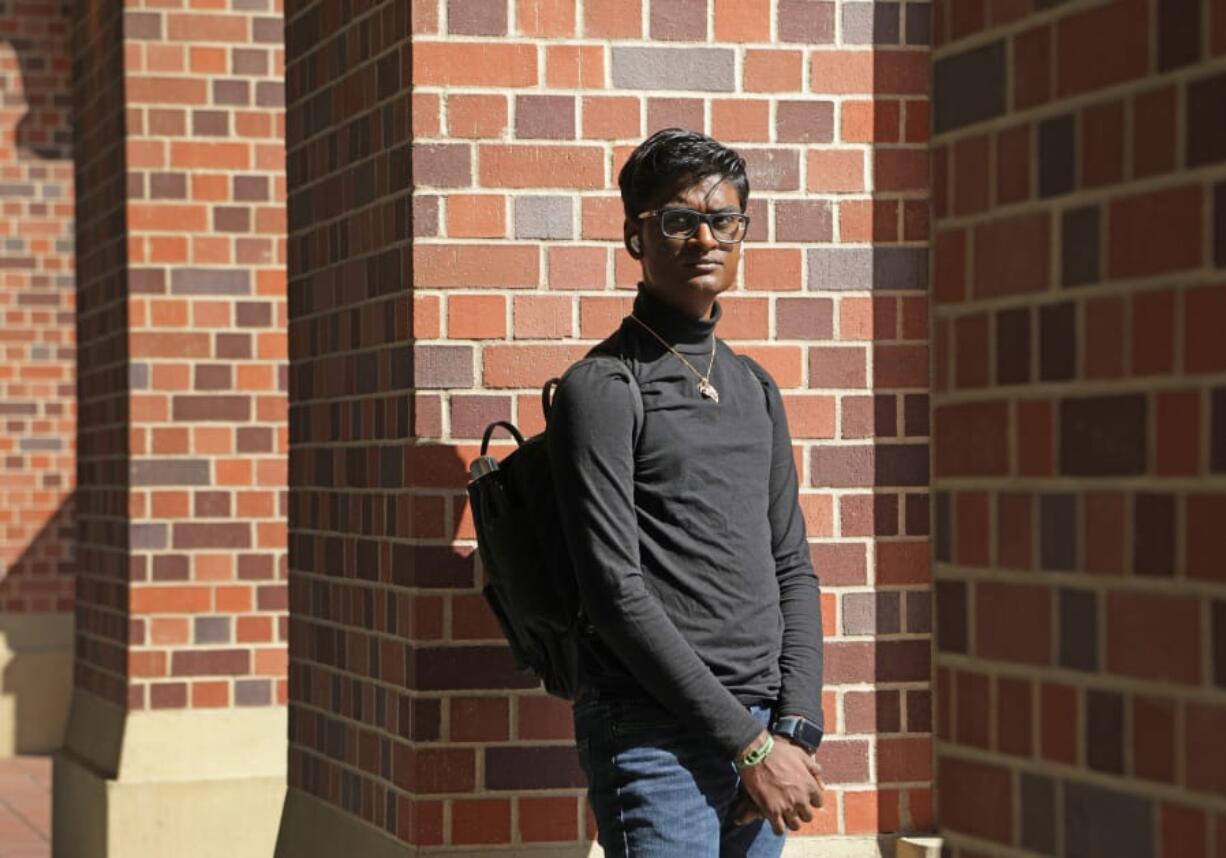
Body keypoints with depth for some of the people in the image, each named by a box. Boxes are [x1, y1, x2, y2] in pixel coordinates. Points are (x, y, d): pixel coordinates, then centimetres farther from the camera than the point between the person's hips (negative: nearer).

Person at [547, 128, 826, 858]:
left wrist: (797, 730, 0)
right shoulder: (602, 389, -5)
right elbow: (616, 593, -12)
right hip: (655, 741, -6)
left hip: (761, 734, 6)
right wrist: (750, 742, -13)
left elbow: (793, 570, 15)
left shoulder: (756, 389, 17)